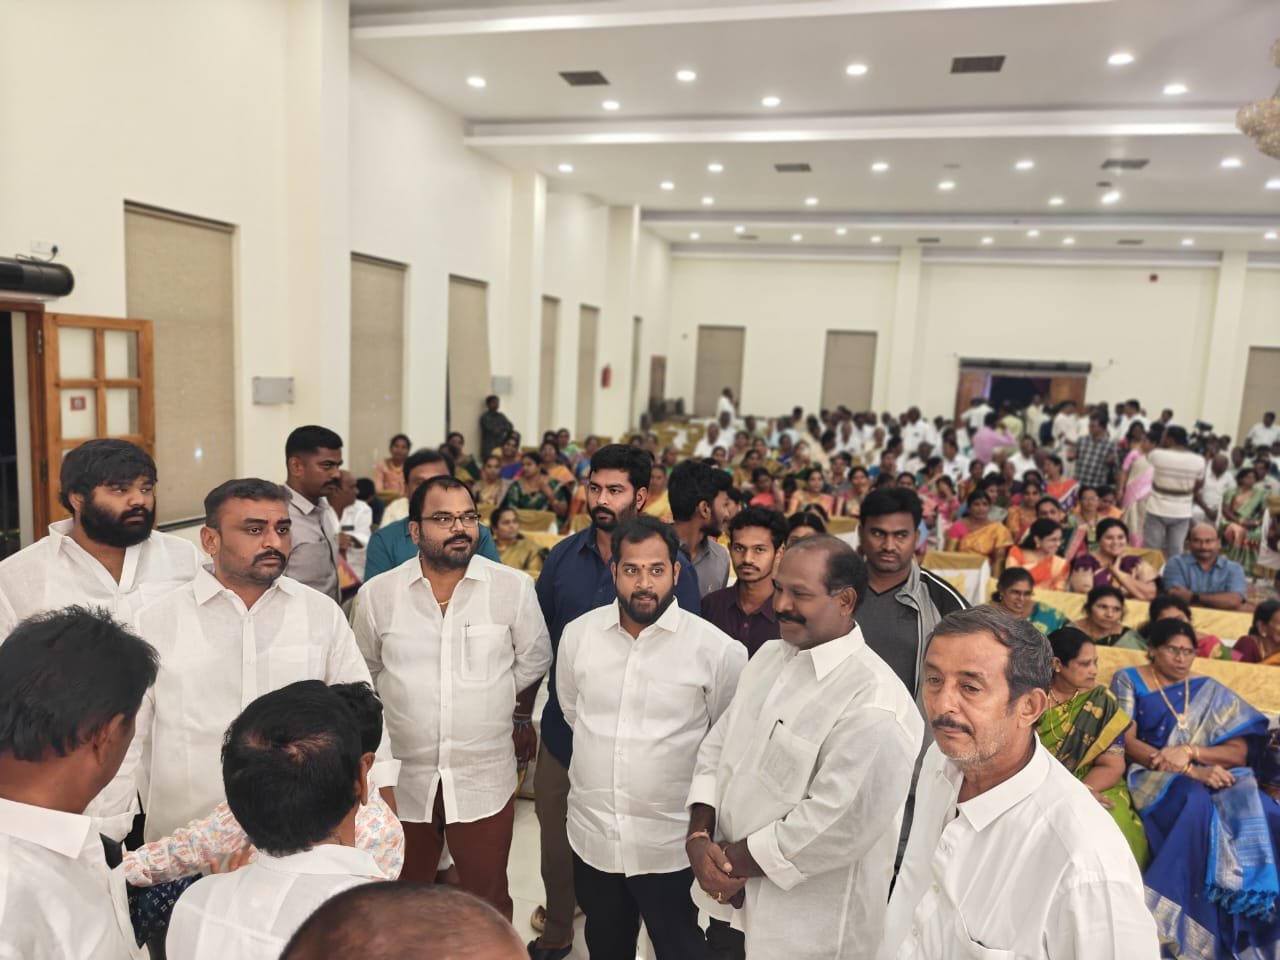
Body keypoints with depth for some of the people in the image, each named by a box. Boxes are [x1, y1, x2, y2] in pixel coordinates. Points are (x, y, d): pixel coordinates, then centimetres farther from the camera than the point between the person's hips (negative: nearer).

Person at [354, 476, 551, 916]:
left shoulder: (513, 588, -8)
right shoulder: (378, 594, -5)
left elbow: (533, 661, 7)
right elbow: (366, 673, 11)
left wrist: (520, 717, 16)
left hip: (485, 778, -1)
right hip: (403, 777, 1)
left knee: (488, 904, 14)